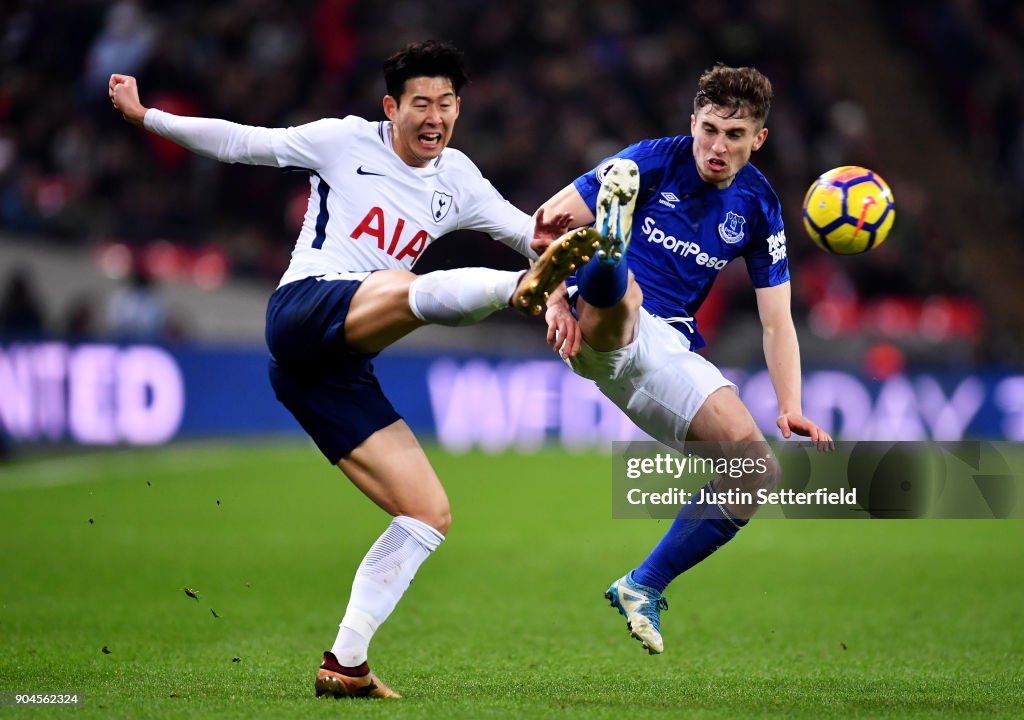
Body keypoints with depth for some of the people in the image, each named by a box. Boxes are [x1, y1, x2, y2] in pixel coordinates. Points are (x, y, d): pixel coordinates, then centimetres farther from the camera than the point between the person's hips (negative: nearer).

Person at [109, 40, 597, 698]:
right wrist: (146, 117, 6)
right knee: (408, 290, -38)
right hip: (304, 308, -6)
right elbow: (241, 143, 9)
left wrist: (543, 234, -6)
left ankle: (346, 663, -1)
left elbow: (529, 231, 17)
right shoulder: (348, 142, 5)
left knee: (429, 514, -2)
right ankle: (522, 289, -70)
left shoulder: (456, 181, 18)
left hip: (339, 370, 7)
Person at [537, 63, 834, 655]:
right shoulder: (653, 161, -5)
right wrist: (555, 298, -23)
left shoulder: (758, 207, 7)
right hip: (600, 332, -4)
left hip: (669, 351, 5)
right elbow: (545, 222, -6)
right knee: (617, 288, -40)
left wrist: (790, 407, -6)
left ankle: (643, 588, 0)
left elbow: (776, 321, 9)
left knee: (759, 471, -10)